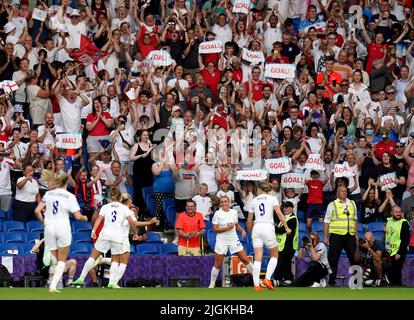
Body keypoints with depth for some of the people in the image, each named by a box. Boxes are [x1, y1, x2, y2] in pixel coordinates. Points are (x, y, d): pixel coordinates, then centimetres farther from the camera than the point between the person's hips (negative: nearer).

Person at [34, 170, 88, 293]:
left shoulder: (48, 194, 6)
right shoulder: (70, 196, -2)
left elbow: (37, 211, 0)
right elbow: (78, 216, -7)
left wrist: (43, 222, 16)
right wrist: (84, 218, 15)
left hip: (49, 228, 2)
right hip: (63, 227, -2)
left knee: (52, 259, 12)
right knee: (62, 261, 8)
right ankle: (53, 285, -9)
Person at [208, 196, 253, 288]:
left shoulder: (234, 212, 4)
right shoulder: (217, 213, -7)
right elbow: (215, 229, -9)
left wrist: (242, 230, -1)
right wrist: (227, 228, -19)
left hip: (234, 239, 3)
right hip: (221, 241, -3)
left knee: (245, 259, 1)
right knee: (217, 264, 0)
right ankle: (212, 284, 13)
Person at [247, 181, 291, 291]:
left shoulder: (254, 201, 15)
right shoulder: (272, 198, 7)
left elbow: (249, 221, 17)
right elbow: (279, 213, -7)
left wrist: (251, 233, 30)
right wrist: (286, 227, -4)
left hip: (256, 228, 3)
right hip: (268, 227, -3)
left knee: (257, 258, 1)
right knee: (274, 255, 12)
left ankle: (256, 285, -7)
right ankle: (267, 279, -5)